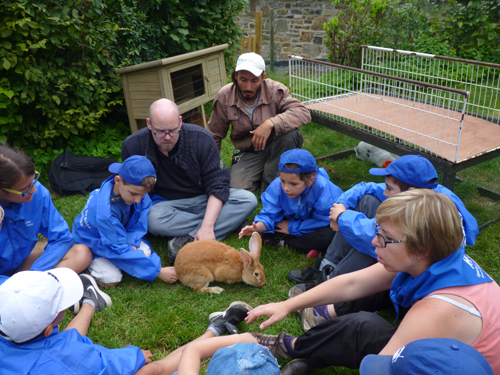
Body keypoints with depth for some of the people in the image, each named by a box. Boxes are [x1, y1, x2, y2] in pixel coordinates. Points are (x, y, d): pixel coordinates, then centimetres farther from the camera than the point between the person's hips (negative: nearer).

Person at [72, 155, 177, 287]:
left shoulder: (135, 188, -23)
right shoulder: (104, 212, -40)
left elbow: (140, 222, -8)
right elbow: (120, 249, -34)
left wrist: (132, 242, -25)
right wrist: (158, 271, -33)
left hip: (120, 234, 6)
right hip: (93, 244, -6)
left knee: (145, 252, -15)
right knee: (111, 279, -20)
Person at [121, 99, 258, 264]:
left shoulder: (201, 139, -14)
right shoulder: (132, 146, -12)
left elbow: (217, 184, -14)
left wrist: (207, 227, -29)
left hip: (206, 201, 1)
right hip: (167, 204, 0)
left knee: (248, 200, -23)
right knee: (153, 219, -36)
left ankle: (188, 241, -32)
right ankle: (229, 223, -21)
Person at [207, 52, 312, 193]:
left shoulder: (275, 90, -15)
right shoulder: (224, 97, -8)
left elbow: (303, 113, -28)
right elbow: (214, 135, 2)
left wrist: (271, 123, -42)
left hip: (274, 146, 0)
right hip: (248, 154, 1)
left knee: (290, 134, -34)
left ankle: (269, 185, -15)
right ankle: (260, 175, 11)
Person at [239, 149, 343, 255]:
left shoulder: (322, 188, -32)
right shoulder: (277, 186, -22)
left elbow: (324, 220, -27)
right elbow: (270, 215, -18)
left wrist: (293, 227, -23)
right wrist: (258, 227, -40)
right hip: (295, 220, 3)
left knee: (328, 236, -37)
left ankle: (281, 242, -24)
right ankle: (307, 246, -22)